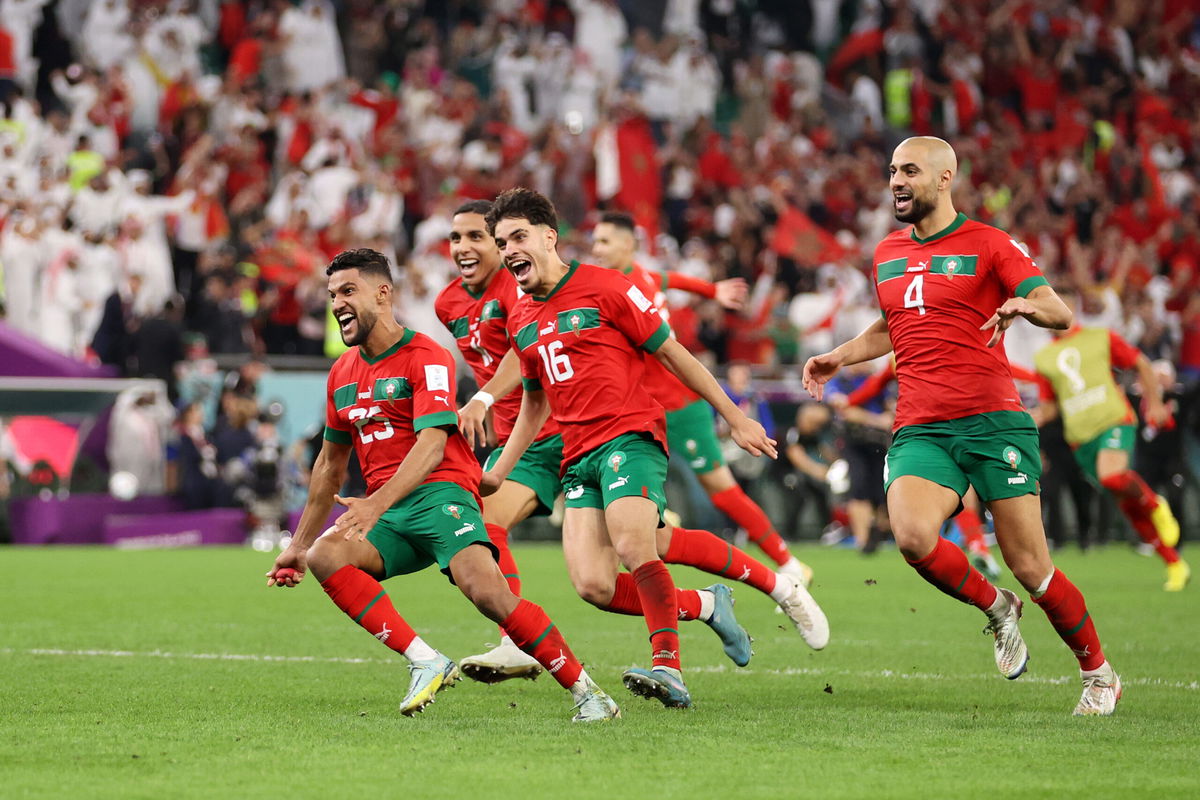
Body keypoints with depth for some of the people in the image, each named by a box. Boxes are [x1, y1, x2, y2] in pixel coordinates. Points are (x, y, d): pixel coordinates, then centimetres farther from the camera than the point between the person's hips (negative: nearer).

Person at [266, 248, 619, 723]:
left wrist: (377, 503, -33)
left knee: (486, 591, -30)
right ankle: (426, 663, -28)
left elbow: (432, 444, -19)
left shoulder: (426, 358, -6)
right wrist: (298, 544, 28)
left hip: (439, 493, -6)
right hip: (384, 511, 6)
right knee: (322, 556, -25)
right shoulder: (342, 373, 18)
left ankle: (586, 692, -16)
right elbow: (331, 463, 28)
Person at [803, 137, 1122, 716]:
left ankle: (1098, 674, 16)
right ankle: (995, 608, 3)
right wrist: (838, 357, 23)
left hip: (993, 421, -4)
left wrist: (1025, 304, -29)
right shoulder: (887, 254, 18)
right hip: (920, 431, 4)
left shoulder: (987, 244, 1)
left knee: (1030, 567, -6)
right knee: (913, 537, -25)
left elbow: (1060, 314, -8)